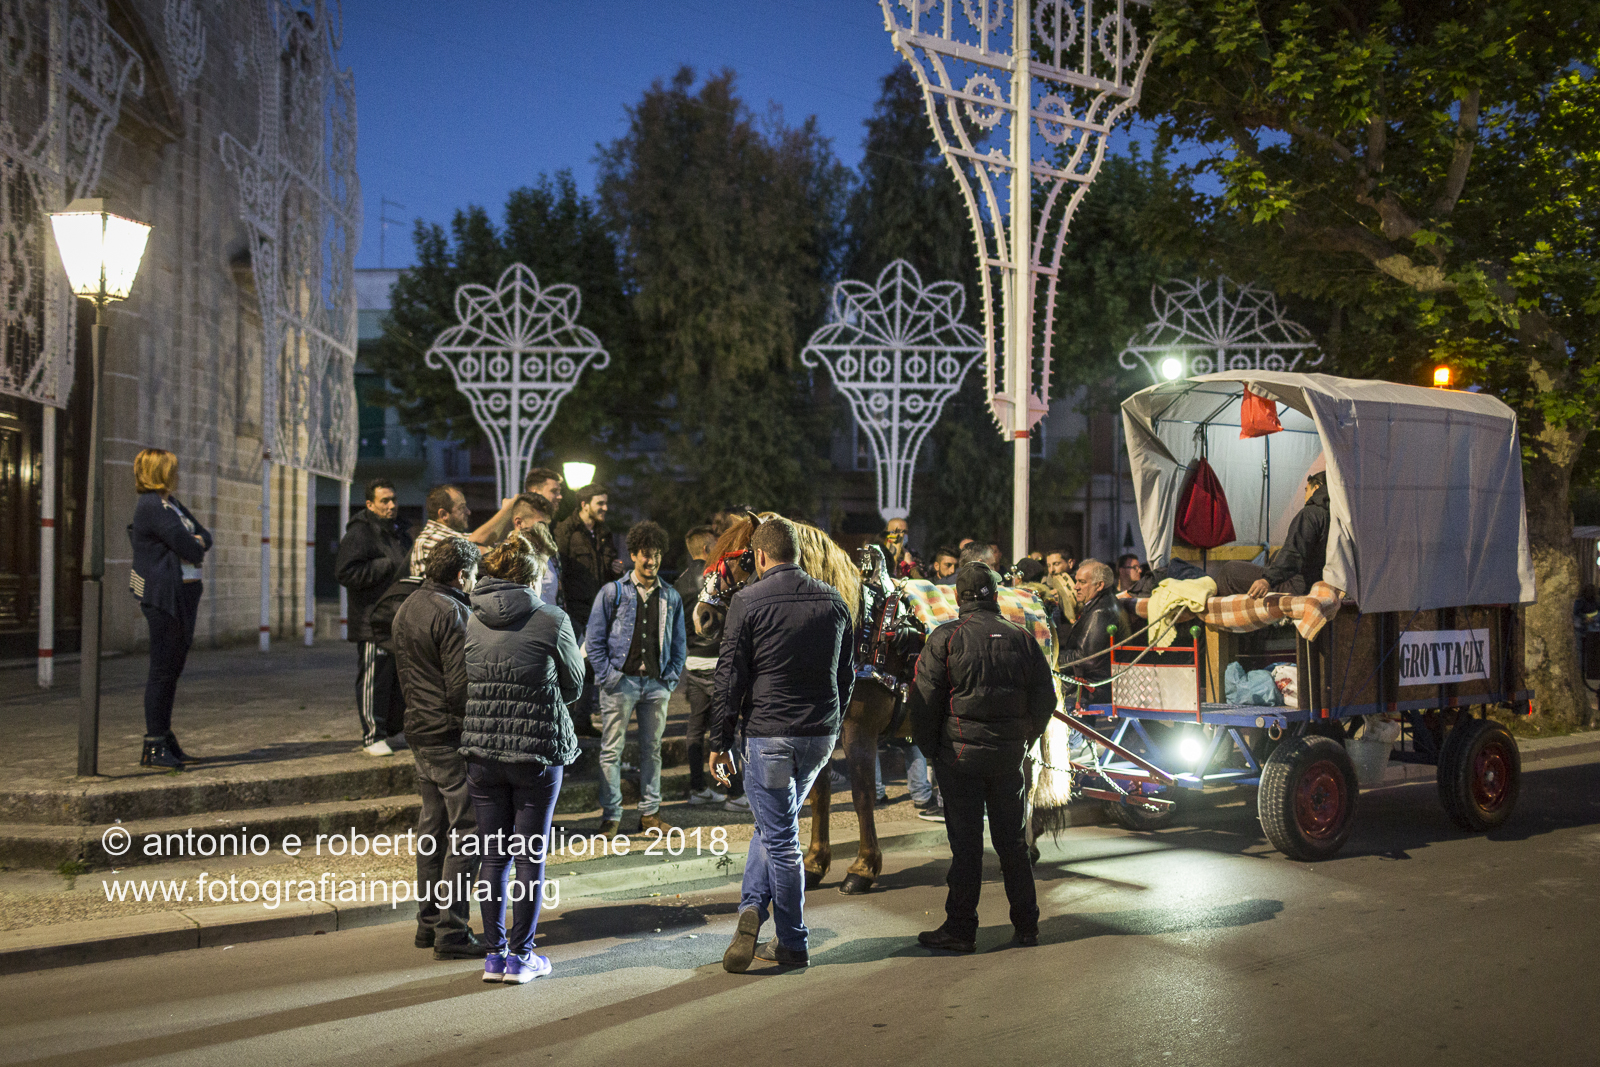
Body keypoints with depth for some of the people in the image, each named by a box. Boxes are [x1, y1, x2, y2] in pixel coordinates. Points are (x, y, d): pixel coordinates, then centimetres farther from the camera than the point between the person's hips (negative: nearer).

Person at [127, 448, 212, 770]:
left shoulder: (171, 503, 18)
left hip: (184, 595, 10)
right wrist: (196, 545, 5)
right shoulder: (152, 507, -13)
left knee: (173, 668, 12)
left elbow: (204, 535, 18)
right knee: (163, 669, -6)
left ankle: (165, 739, 19)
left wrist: (195, 543, -4)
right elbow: (188, 548, -18)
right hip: (165, 596, -10)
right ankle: (153, 746, -2)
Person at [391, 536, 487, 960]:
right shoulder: (453, 613, -17)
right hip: (452, 734, -10)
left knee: (433, 824, 16)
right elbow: (462, 685, -20)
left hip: (419, 730, 10)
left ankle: (428, 922, 23)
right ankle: (452, 932, -2)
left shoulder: (406, 609, 13)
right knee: (465, 829, -4)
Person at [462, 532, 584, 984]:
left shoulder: (471, 622, 2)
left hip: (482, 751, 3)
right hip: (538, 751, -3)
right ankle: (520, 955, 12)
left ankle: (494, 954, 17)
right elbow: (573, 686, 3)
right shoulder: (552, 620, -8)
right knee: (530, 855, 7)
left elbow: (461, 687, 9)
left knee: (493, 855, 11)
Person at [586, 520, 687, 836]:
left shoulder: (670, 597, 10)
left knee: (652, 749, 9)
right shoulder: (612, 592, 1)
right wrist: (606, 676, -7)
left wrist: (671, 679, 4)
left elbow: (678, 644, 15)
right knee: (611, 750, -1)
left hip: (656, 684, 3)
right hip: (620, 681, -3)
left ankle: (650, 812, 18)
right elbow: (594, 640, 1)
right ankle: (611, 815, 6)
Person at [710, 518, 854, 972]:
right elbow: (846, 674, 13)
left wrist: (720, 742, -1)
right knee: (775, 824, 20)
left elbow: (730, 677, -8)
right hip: (821, 734, 5)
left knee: (780, 837, 3)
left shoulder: (747, 601, -8)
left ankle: (792, 944, 9)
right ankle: (755, 907, 10)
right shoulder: (833, 601, 6)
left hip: (769, 733, -5)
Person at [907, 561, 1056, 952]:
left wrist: (931, 750, 2)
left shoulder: (946, 638, -8)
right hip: (1009, 757, 3)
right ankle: (1026, 924, 21)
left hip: (960, 755, -3)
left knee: (965, 843, 2)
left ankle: (960, 929, 7)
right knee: (1013, 841, 14)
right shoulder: (1022, 638, 4)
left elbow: (922, 701, -10)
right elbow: (1045, 699, 8)